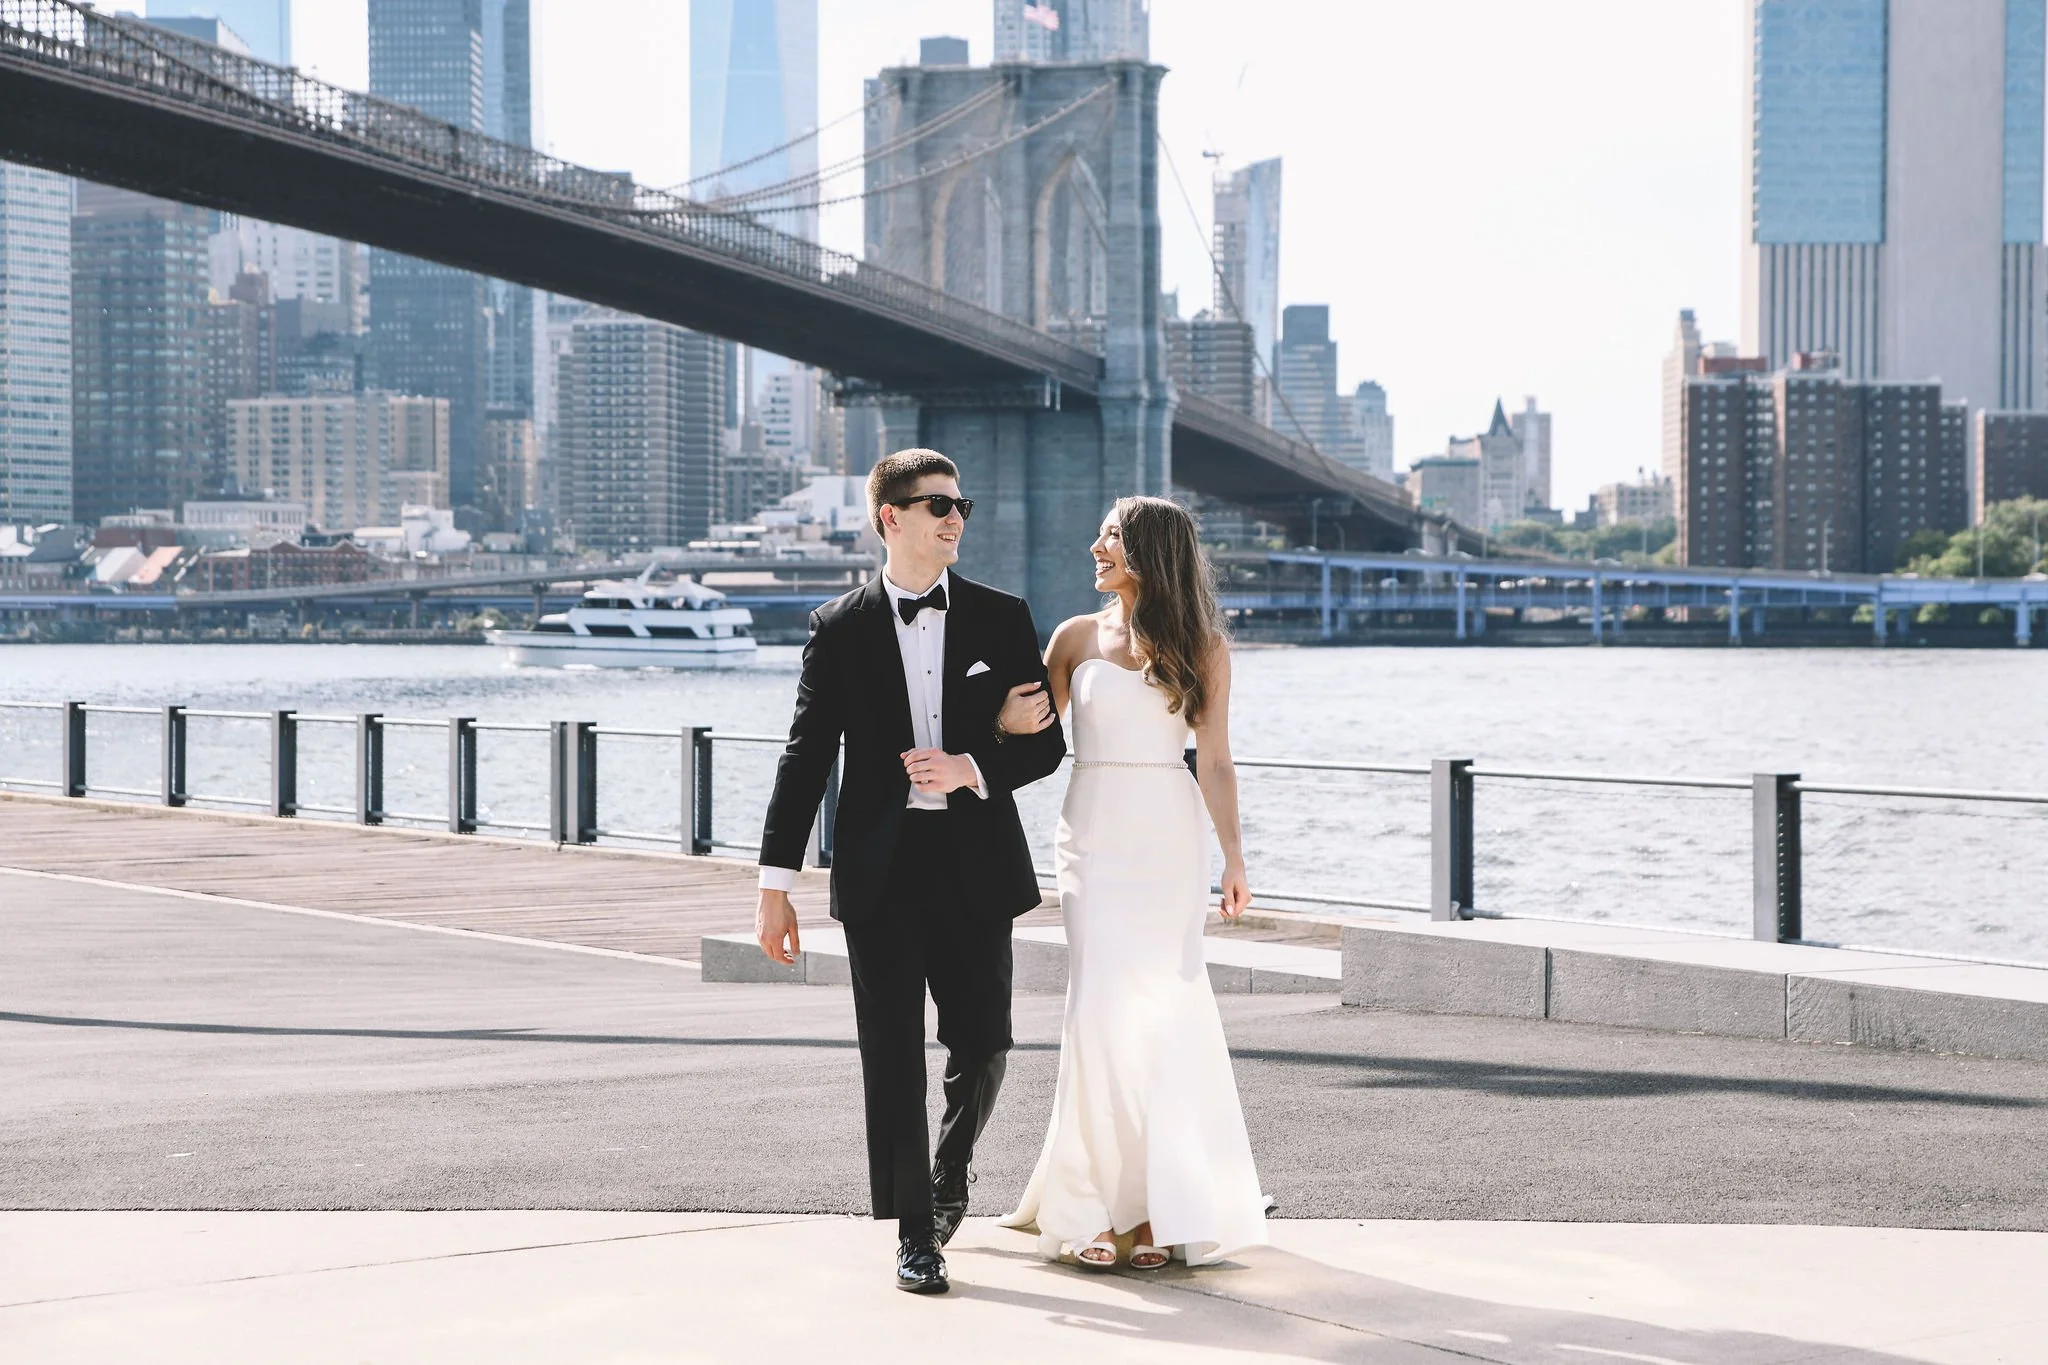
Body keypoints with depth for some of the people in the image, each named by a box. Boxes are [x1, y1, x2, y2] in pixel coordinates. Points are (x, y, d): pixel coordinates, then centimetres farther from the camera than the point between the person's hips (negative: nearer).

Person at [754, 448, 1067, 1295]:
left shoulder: (1002, 619, 5)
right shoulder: (840, 628, 2)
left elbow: (1046, 743, 6)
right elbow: (806, 757, 1)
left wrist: (974, 768, -14)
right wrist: (777, 882, -3)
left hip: (975, 865, 1)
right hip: (881, 870, -1)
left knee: (983, 1044, 6)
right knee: (893, 1057, -1)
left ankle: (951, 1169, 36)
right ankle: (915, 1231, 8)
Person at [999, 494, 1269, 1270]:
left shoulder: (1201, 645, 5)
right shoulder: (1076, 637, 9)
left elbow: (1213, 760, 1)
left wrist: (1233, 855, -6)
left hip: (1169, 838, -1)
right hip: (1094, 834, 1)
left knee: (1163, 1010, -3)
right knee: (1104, 1009, -8)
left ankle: (1157, 1206, 4)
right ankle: (1095, 1207, -3)